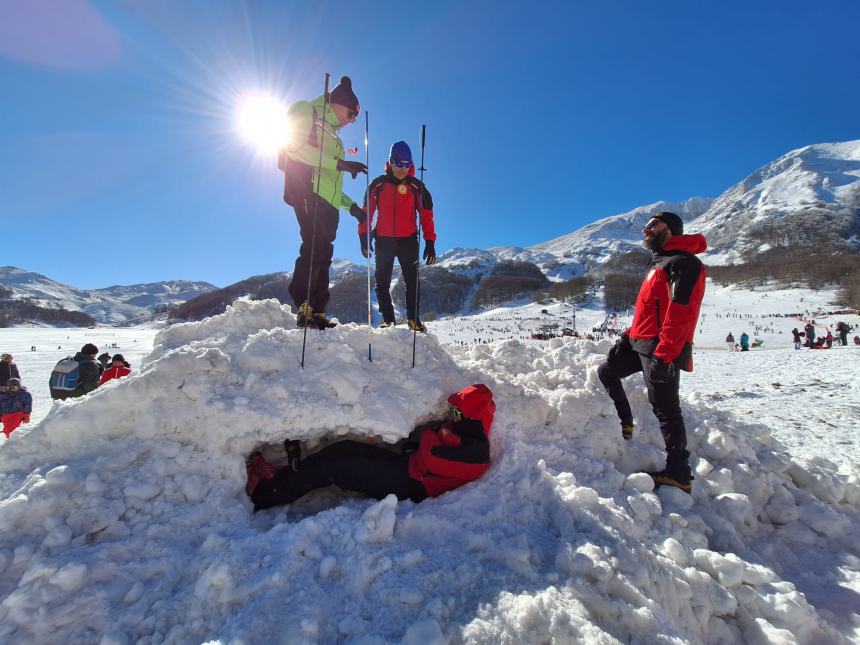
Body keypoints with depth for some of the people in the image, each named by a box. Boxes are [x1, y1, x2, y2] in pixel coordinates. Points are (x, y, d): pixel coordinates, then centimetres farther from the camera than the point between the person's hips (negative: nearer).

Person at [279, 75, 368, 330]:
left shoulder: (333, 136, 32)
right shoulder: (307, 112, 11)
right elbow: (296, 146, -10)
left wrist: (351, 205, 17)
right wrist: (340, 163, -14)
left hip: (328, 202, 8)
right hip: (308, 192, -8)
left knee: (323, 253, 0)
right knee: (315, 247, -20)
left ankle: (317, 314, -2)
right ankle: (305, 309, -23)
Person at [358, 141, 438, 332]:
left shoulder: (416, 187, 3)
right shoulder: (378, 184, 5)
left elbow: (426, 215, 2)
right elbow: (366, 212, 8)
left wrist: (430, 243, -5)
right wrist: (363, 237, 0)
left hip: (408, 240, -1)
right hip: (383, 240, 1)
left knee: (412, 280, -6)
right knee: (382, 282, 1)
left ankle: (413, 318, 2)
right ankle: (388, 319, 8)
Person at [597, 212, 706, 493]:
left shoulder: (683, 262, -12)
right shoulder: (659, 263, 20)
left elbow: (680, 313, -21)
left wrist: (663, 354, -26)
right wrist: (629, 337, 17)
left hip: (660, 349, -10)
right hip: (641, 343, 10)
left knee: (665, 409, -5)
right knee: (607, 371, 17)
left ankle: (679, 474, 6)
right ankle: (624, 426, 27)